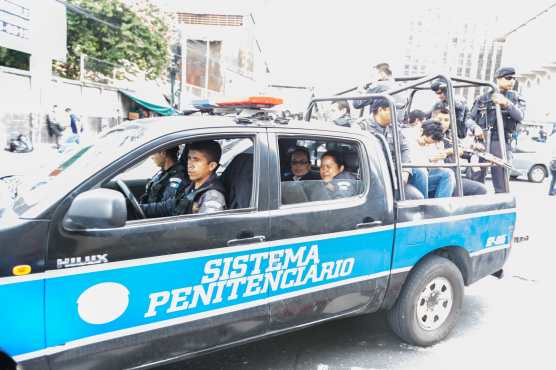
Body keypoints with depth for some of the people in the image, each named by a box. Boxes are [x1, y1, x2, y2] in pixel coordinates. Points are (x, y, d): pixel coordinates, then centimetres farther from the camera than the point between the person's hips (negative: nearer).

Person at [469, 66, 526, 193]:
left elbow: (519, 117, -6)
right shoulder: (483, 98, 12)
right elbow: (470, 118, 10)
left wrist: (506, 103, -23)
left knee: (501, 184, -2)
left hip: (501, 143, 0)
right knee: (475, 181, 0)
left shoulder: (516, 98, 13)